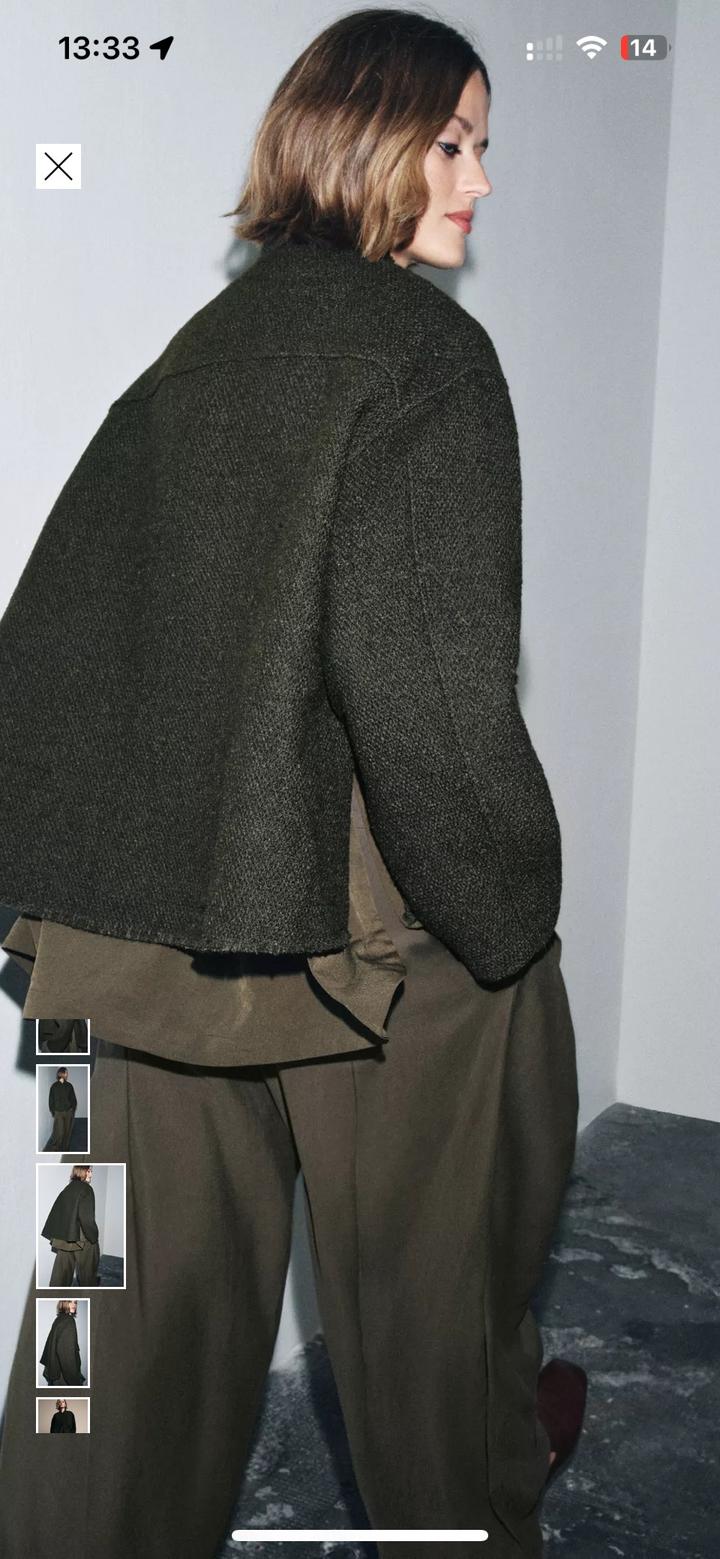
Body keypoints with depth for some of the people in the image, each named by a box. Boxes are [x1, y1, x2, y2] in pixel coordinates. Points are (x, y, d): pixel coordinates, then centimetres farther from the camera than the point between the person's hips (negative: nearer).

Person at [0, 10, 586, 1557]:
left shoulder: (195, 352, 10)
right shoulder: (419, 347, -11)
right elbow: (423, 673, -23)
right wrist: (511, 908, -10)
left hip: (153, 924, 6)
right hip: (385, 945, -5)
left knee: (153, 1289, 17)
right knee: (430, 1280, 18)